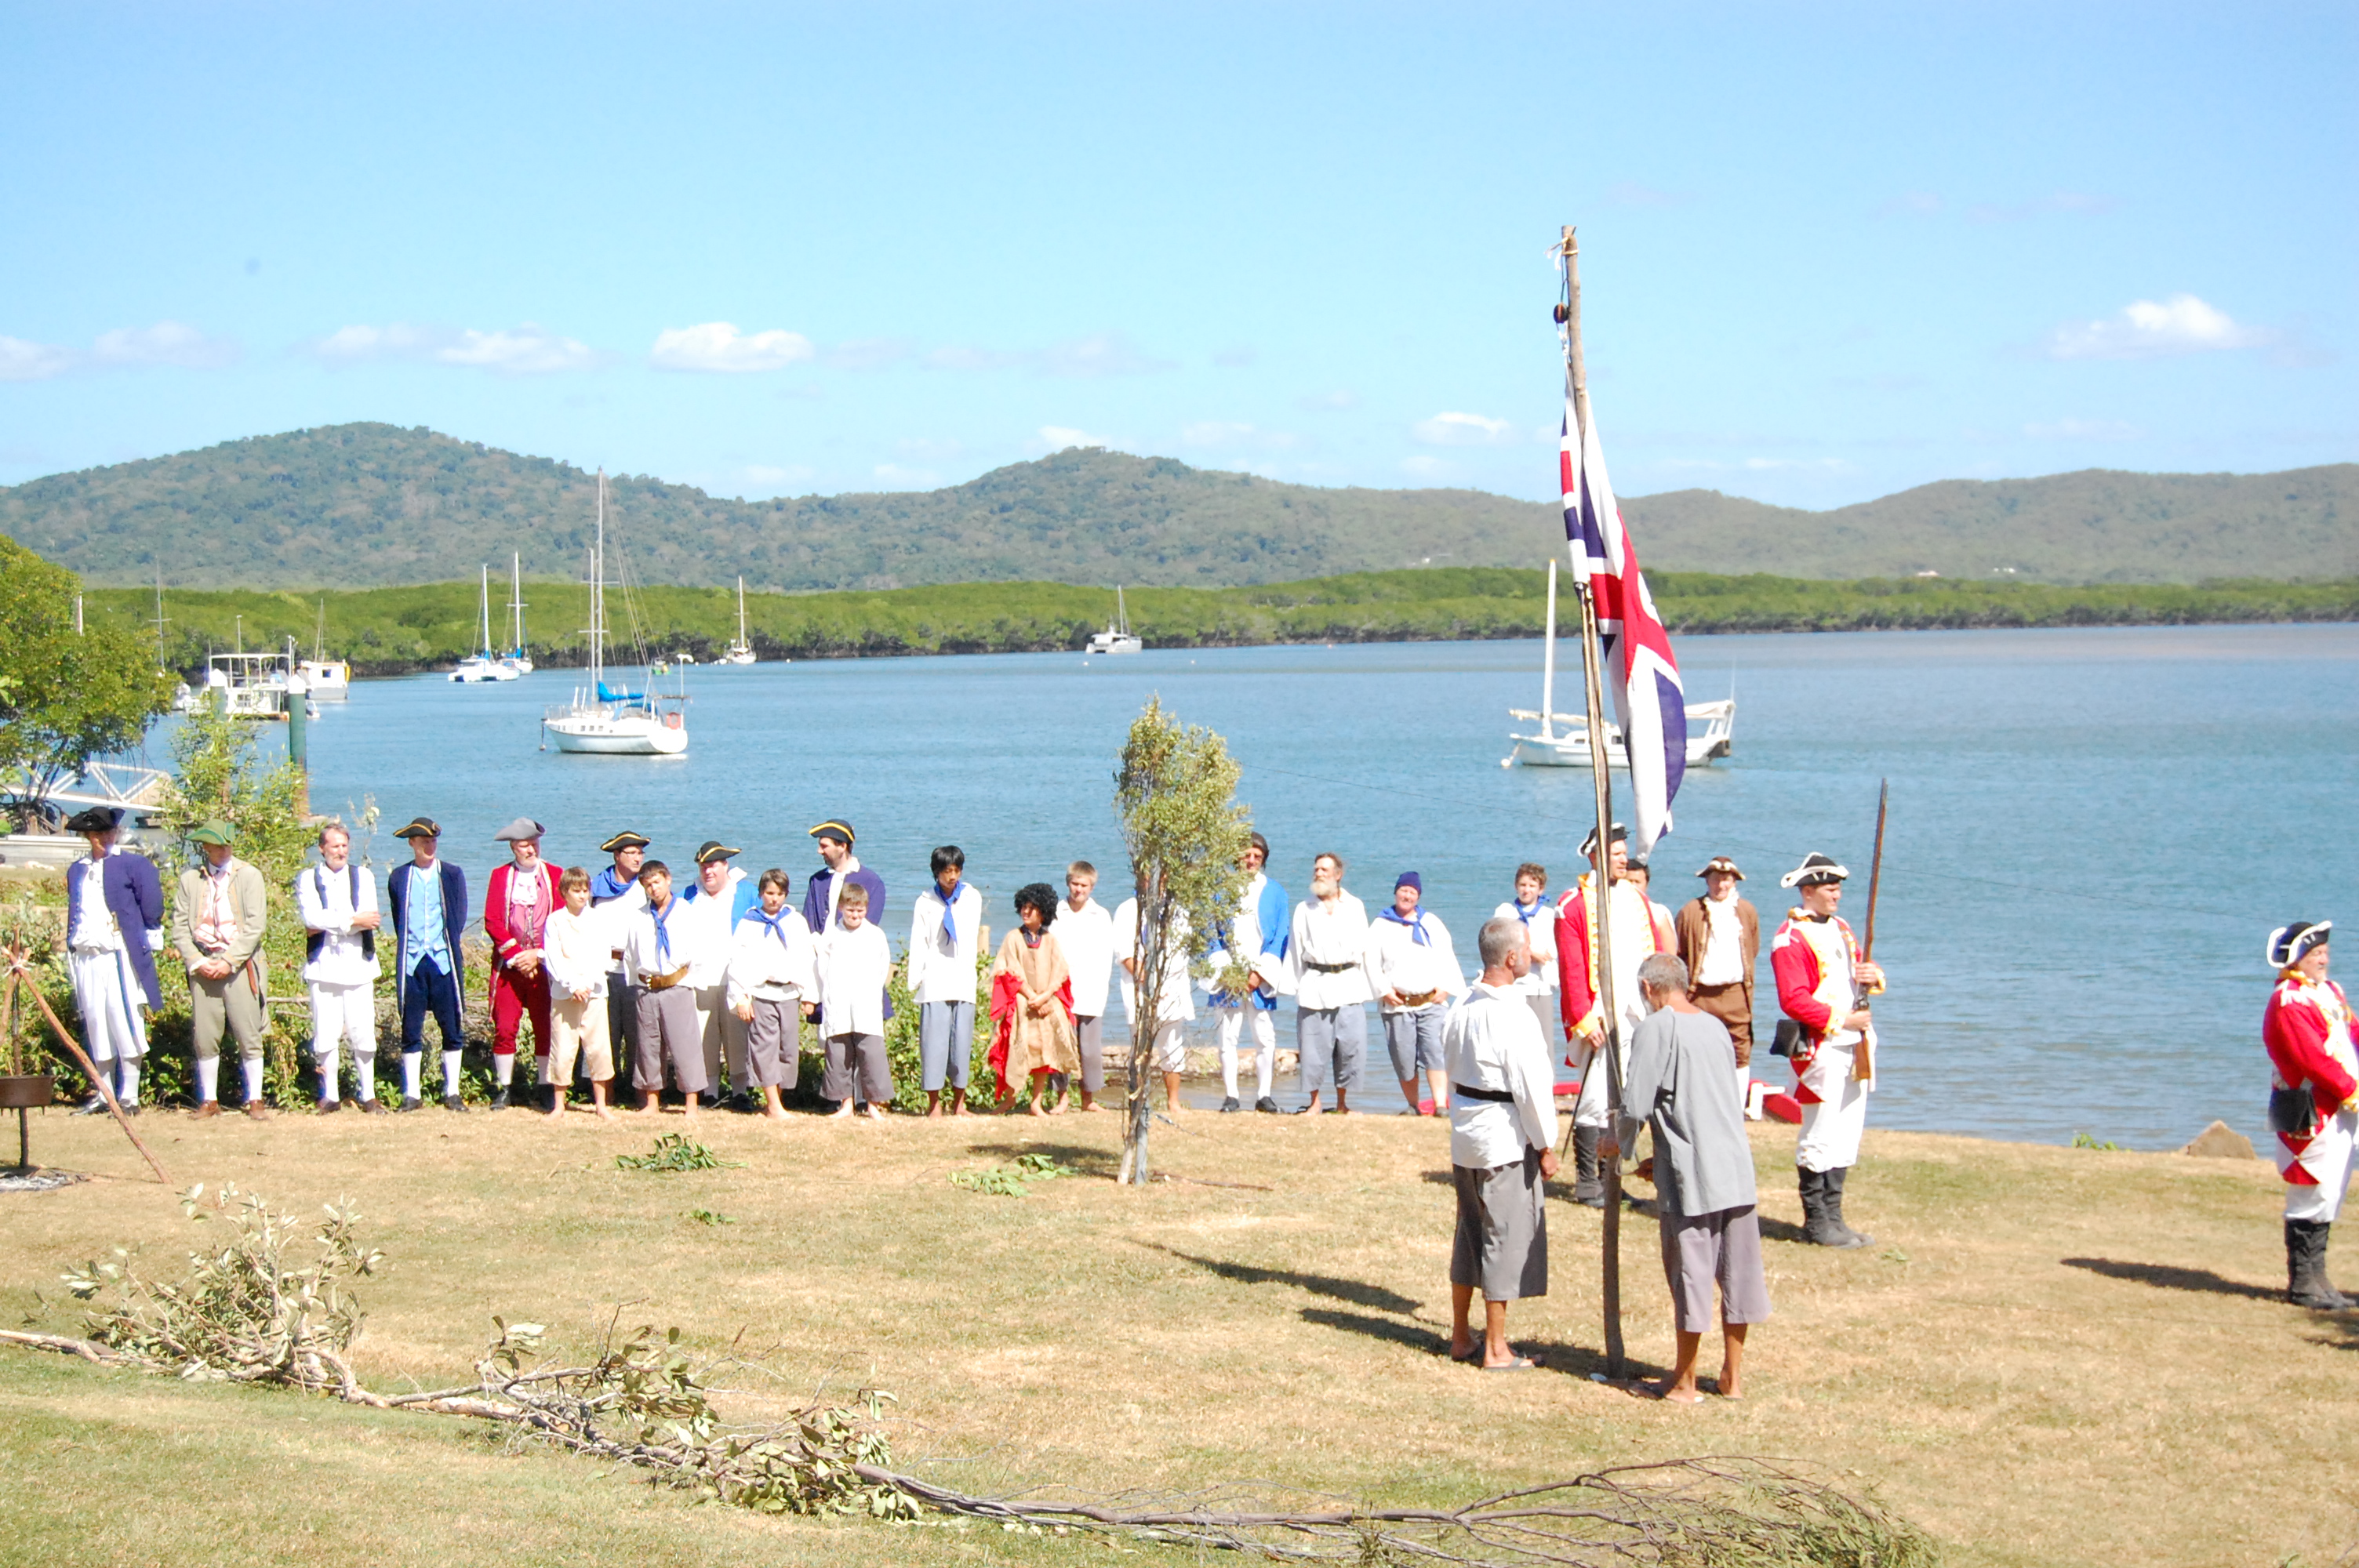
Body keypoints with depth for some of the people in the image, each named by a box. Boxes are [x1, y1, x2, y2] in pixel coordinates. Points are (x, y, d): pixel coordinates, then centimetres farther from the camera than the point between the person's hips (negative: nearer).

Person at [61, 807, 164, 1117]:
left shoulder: (132, 865, -1)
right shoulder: (77, 871, 16)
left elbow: (151, 906, -3)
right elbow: (73, 915, 21)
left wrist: (147, 939, -7)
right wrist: (70, 957, 17)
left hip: (121, 956, -5)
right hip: (86, 959, 5)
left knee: (124, 1024, -6)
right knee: (95, 1025, 8)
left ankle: (129, 1096, -2)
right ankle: (103, 1094, 16)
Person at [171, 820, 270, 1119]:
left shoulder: (249, 877, 4)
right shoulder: (191, 878, 10)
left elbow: (255, 925, -3)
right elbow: (179, 926, 8)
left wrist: (229, 961, -11)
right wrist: (196, 962, -5)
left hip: (239, 965, -2)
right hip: (202, 965, 2)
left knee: (249, 1037, -4)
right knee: (204, 1038, 2)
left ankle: (255, 1101, 1)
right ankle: (209, 1101, 10)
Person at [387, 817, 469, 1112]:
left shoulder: (452, 875, 8)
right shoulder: (399, 877, 9)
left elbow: (459, 918, 7)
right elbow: (398, 921, 12)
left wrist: (447, 946, 1)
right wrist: (407, 948, 4)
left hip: (444, 961, 0)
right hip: (411, 962, 1)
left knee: (451, 1027, 0)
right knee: (411, 1029, 2)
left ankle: (452, 1093, 6)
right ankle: (411, 1094, 6)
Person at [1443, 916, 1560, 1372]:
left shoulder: (1461, 1009, 5)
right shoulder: (1513, 1017, -20)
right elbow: (1532, 1088, -17)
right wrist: (1546, 1146, -8)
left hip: (1466, 1136, 8)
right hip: (1506, 1140, -8)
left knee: (1470, 1235, 18)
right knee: (1507, 1238, 1)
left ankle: (1461, 1337, 27)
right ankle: (1496, 1349, 8)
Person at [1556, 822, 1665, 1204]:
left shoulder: (1637, 899, 15)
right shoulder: (1574, 905, -3)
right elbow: (1571, 970, -8)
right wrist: (1584, 1019, -14)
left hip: (1638, 1017, 6)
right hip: (1601, 1020, -6)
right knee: (1594, 1101, -6)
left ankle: (1611, 1179, 17)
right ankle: (1587, 1183, 3)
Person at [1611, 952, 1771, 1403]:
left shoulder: (1655, 1028, -7)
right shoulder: (1715, 1026, 14)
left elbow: (1637, 1104, -12)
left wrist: (1619, 1145, 9)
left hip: (1690, 1177, -6)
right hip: (1736, 1165, 6)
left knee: (1691, 1273, 2)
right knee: (1737, 1272, 11)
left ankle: (1684, 1384, 11)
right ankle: (1732, 1378, 19)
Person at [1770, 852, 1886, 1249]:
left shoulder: (1840, 930, 17)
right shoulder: (1791, 938, -11)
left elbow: (1858, 973, 26)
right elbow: (1793, 1000, -18)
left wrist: (1873, 976, 2)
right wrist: (1841, 1020, -20)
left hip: (1854, 1045, 9)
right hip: (1821, 1049, -9)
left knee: (1847, 1135, 11)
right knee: (1819, 1138, -4)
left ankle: (1833, 1217, 18)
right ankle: (1817, 1221, 3)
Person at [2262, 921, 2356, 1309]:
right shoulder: (2288, 1004, -14)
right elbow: (2312, 1058, -21)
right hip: (2311, 1113, -10)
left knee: (2327, 1196, 14)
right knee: (2313, 1197, -6)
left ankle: (2315, 1279, 21)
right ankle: (2303, 1282, 1)